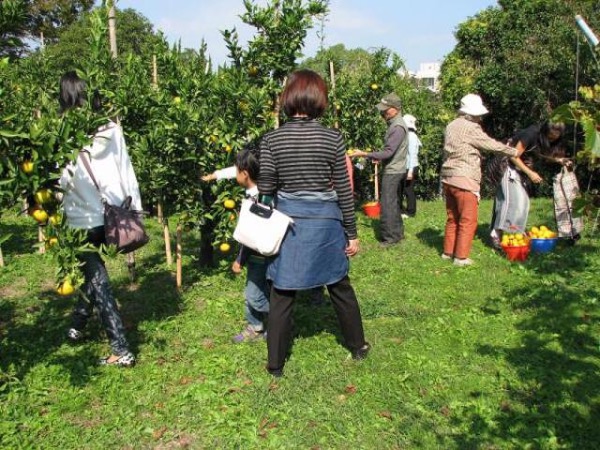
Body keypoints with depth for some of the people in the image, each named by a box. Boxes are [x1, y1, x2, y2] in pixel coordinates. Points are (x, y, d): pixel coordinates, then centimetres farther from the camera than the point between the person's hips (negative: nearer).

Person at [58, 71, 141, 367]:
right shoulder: (111, 128, 0)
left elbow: (60, 180, -11)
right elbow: (126, 171, 5)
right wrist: (135, 210, 12)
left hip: (83, 218, -5)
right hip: (114, 214, 5)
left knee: (98, 280, 5)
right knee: (92, 270, 25)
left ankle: (121, 351, 7)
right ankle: (77, 326, 43)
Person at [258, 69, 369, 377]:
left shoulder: (271, 140, -7)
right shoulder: (332, 138, -9)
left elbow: (265, 191, -6)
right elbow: (343, 190, -5)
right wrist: (351, 233, 3)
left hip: (287, 223, 0)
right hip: (325, 223, 0)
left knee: (282, 295, 11)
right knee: (340, 288, 20)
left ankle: (275, 363, 21)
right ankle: (358, 346, 38)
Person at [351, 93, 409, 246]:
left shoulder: (397, 127, -21)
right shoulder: (395, 123, 10)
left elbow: (388, 152, -26)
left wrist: (365, 155, -26)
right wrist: (380, 158, 14)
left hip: (392, 171, -10)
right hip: (394, 169, 10)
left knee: (387, 204, -5)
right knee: (393, 203, 17)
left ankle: (389, 237, 1)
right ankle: (397, 232, 26)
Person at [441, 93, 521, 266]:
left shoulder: (451, 126, 13)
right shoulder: (470, 128, -12)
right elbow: (491, 144, -5)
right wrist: (514, 152, 8)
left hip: (448, 179, 8)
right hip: (464, 180, -8)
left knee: (453, 218, 16)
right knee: (468, 220, 0)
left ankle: (448, 251, 22)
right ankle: (461, 256, 2)